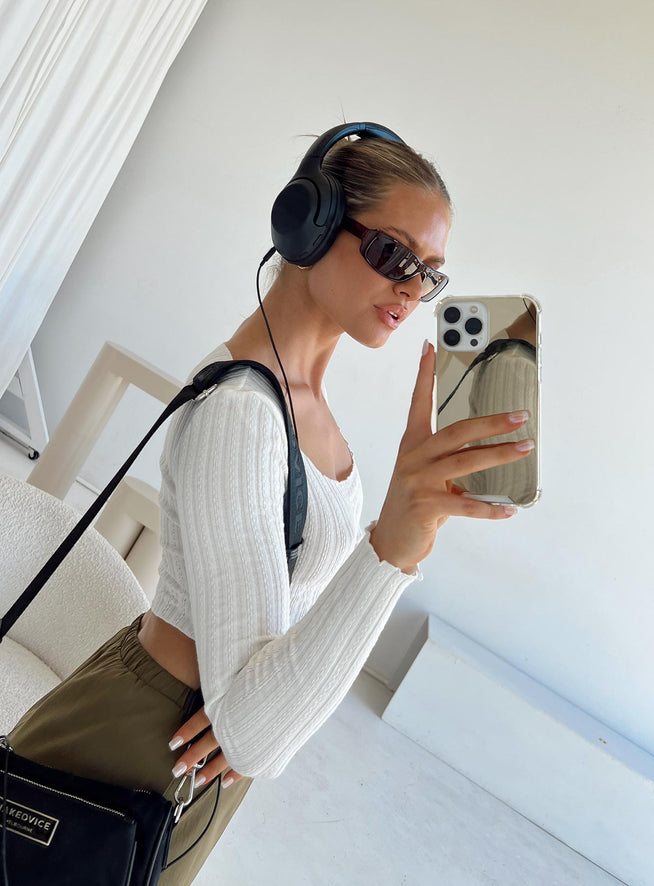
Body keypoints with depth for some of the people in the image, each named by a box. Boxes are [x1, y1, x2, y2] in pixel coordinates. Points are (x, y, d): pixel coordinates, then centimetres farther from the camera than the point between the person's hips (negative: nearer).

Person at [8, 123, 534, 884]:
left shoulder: (303, 383, -1)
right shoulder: (236, 408, -30)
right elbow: (254, 737, -34)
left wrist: (266, 697, -10)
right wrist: (392, 545, -47)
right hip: (128, 747, -8)